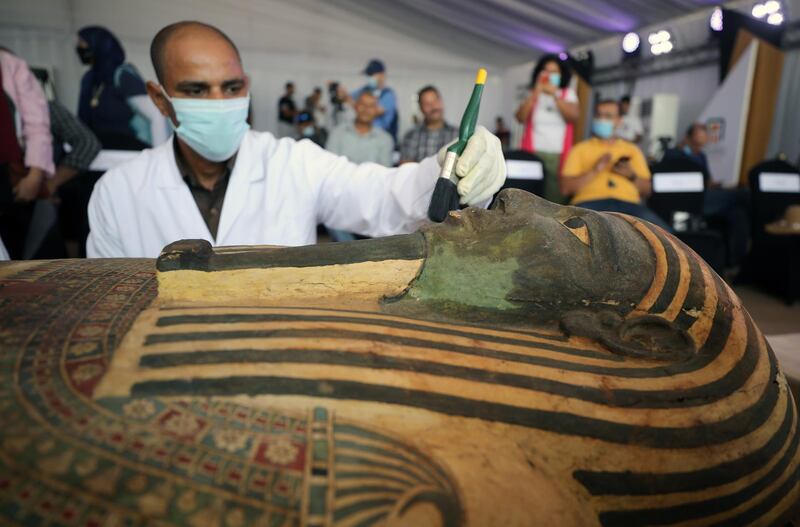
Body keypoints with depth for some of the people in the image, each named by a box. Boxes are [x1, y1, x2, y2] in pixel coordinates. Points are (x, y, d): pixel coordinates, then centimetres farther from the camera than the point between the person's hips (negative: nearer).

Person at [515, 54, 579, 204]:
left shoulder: (568, 94, 13)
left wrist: (554, 95, -11)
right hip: (532, 152, 0)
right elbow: (520, 117, -1)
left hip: (558, 155, 0)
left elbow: (573, 117, -4)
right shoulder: (532, 93, 14)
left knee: (555, 196, -10)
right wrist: (536, 92, -7)